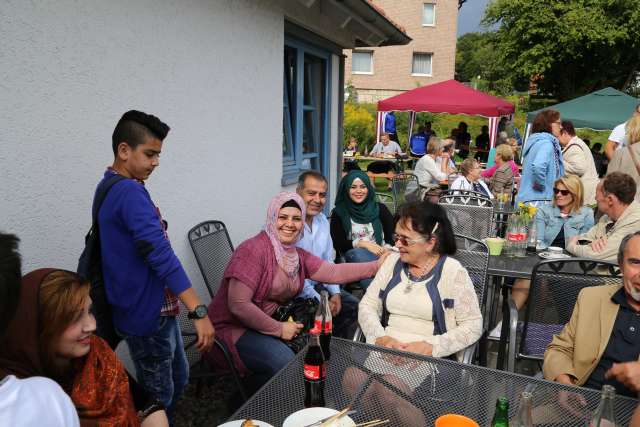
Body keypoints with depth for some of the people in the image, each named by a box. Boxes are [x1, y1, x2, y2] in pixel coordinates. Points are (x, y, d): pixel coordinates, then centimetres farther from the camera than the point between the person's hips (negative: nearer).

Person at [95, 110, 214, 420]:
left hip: (156, 308, 10)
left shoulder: (110, 187, 10)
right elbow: (161, 256, -29)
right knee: (158, 398, 6)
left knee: (178, 378, 22)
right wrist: (199, 311, -31)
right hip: (147, 314, -10)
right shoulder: (130, 192, -22)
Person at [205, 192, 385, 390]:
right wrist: (278, 329, -18)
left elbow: (333, 273, -3)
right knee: (284, 361, -27)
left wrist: (376, 265, -9)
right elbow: (238, 305, -25)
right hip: (233, 329, -8)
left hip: (271, 324, 8)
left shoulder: (297, 255, 6)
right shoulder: (254, 250, -20)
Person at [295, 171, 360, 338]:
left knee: (352, 305, 6)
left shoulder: (323, 220, 6)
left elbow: (328, 261, 12)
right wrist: (320, 302, -19)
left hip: (317, 285, 8)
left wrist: (335, 293, 0)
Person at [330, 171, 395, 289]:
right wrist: (363, 244, -14)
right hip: (354, 260, -1)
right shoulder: (339, 212, 9)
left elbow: (393, 235, 6)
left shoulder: (380, 209, 13)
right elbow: (337, 243, 0)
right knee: (356, 253, -36)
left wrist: (386, 250, -16)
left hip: (381, 255, 1)